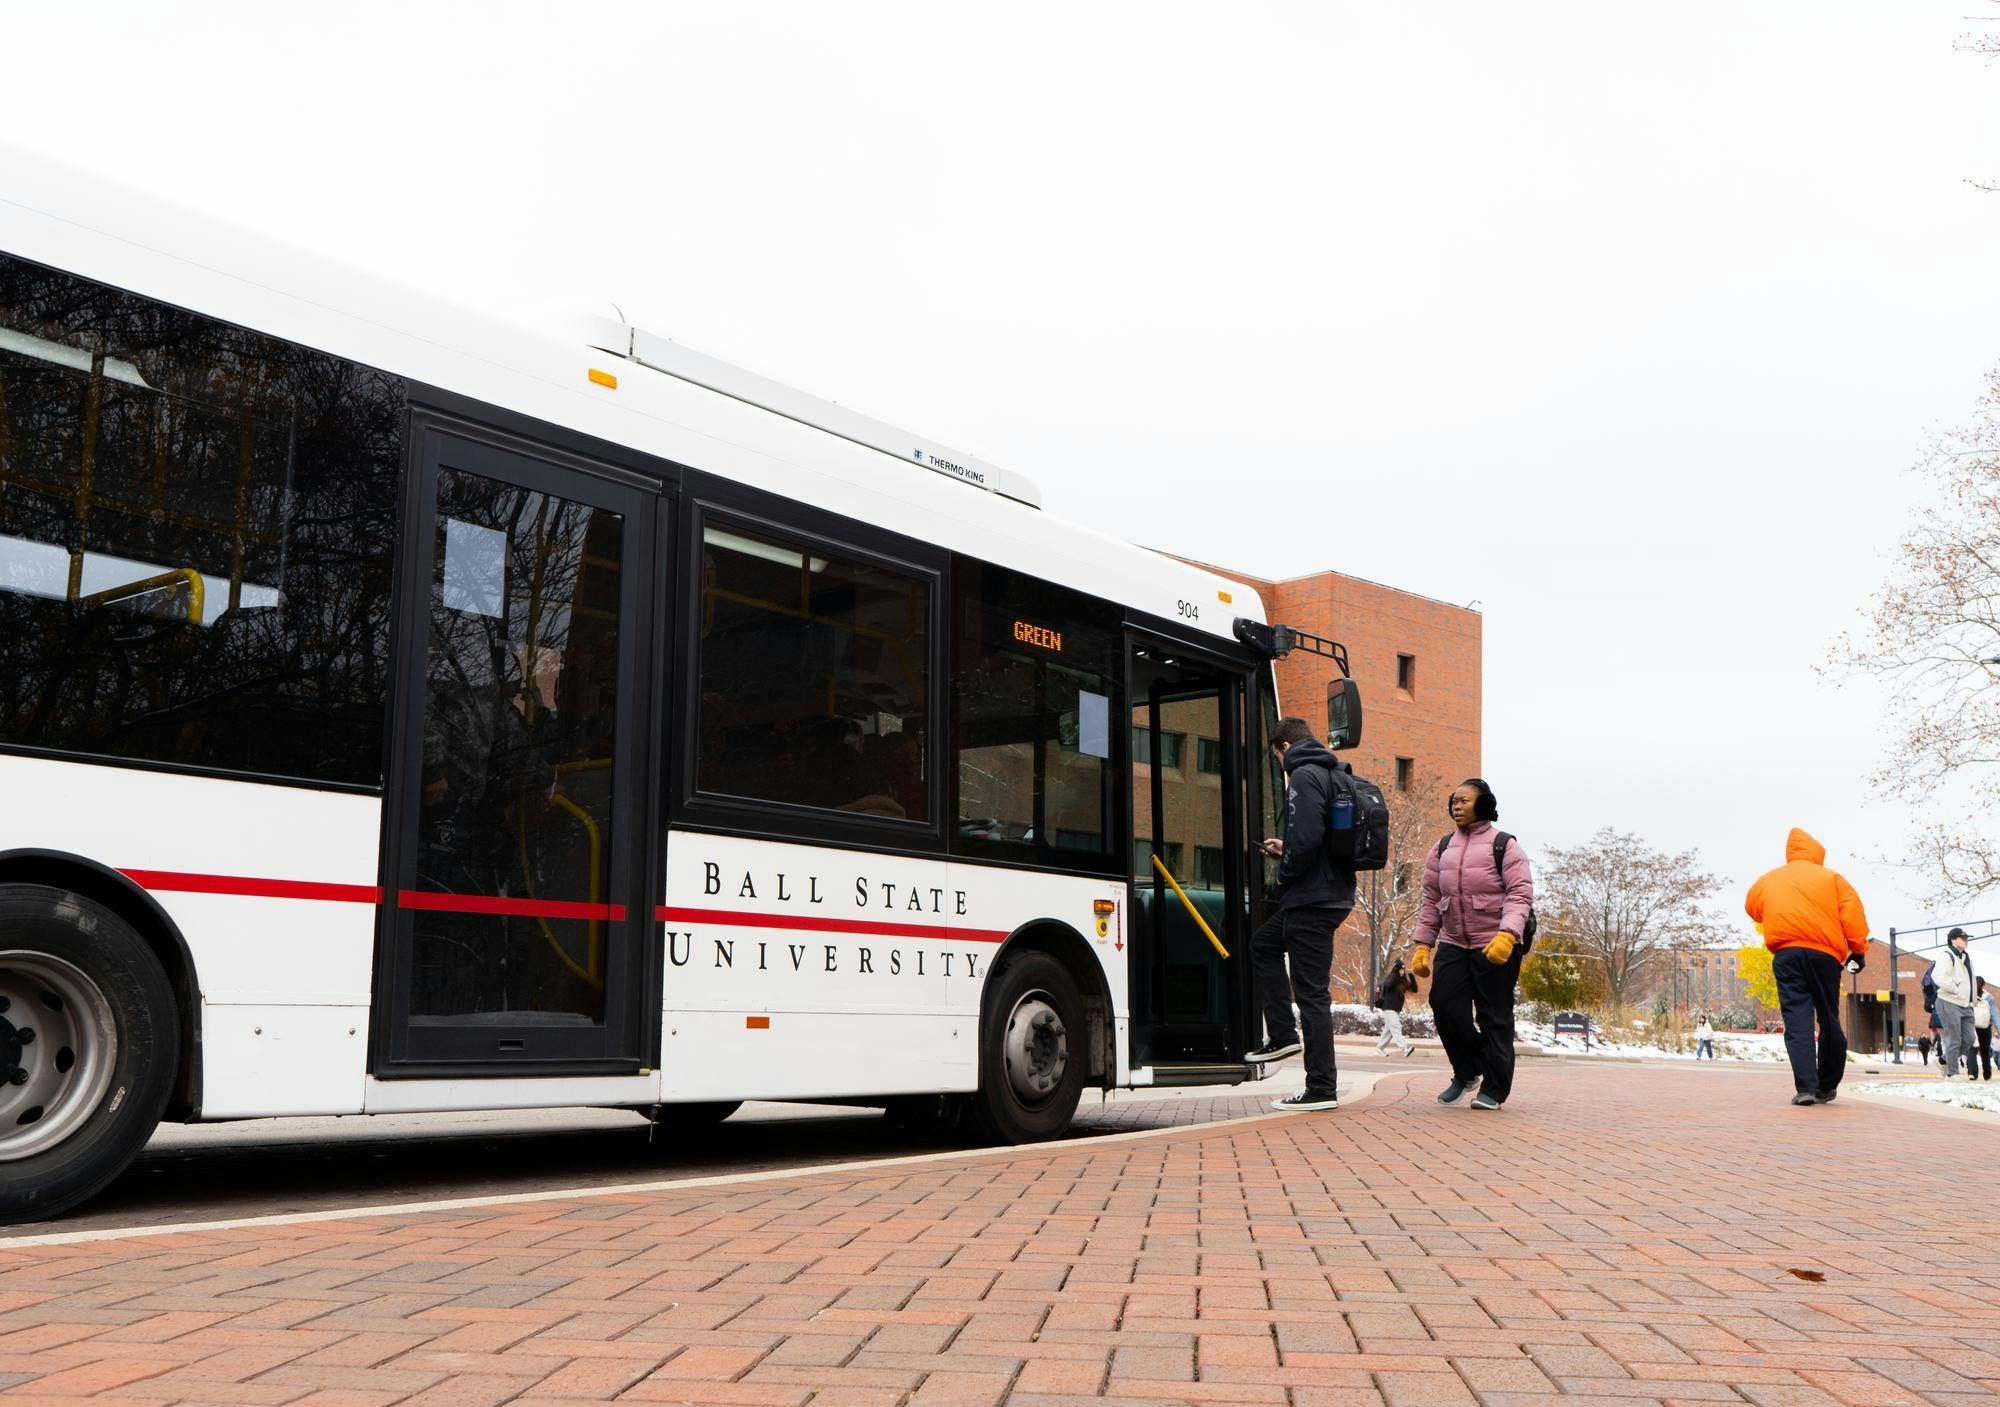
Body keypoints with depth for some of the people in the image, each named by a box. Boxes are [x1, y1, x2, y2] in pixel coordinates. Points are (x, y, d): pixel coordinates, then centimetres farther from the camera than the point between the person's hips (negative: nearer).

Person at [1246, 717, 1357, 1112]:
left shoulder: (1303, 776, -14)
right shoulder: (1334, 775, 16)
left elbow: (1306, 838, -26)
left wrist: (1284, 875, -9)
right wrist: (1286, 851, 20)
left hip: (1311, 900, -11)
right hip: (1334, 893, 11)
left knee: (1312, 993, -5)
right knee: (1263, 945, 28)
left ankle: (1321, 1090, 0)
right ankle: (1283, 1035, 23)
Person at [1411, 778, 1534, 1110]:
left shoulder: (1504, 846, -1)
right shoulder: (1442, 849, 14)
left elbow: (1520, 894, -11)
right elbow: (1431, 899, 15)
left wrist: (1507, 935, -26)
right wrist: (1423, 946, 8)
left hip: (1496, 948, -4)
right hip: (1452, 945, 5)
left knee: (1494, 1017, 0)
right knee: (1444, 1005, -7)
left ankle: (1493, 1089, 11)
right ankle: (1466, 1073, 15)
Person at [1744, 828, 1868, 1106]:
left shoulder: (1766, 880, 17)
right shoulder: (1831, 877, 11)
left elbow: (1752, 908, 24)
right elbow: (1852, 913, 2)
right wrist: (1859, 949, 4)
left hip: (1786, 954, 0)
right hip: (1824, 953, 0)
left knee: (1797, 1020, -4)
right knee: (1829, 1019, 12)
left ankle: (1805, 1087, -15)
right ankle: (1827, 1086, 18)